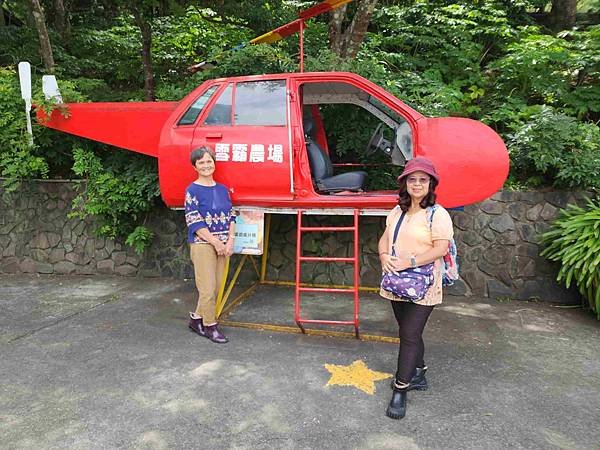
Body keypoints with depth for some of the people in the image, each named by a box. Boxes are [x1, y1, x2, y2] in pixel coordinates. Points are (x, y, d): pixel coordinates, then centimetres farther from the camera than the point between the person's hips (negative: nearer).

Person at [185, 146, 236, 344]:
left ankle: (196, 319, 27)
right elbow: (194, 222, -12)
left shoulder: (222, 189, 11)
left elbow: (230, 216, 11)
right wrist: (216, 242, -14)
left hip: (223, 245, 6)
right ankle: (210, 326, 14)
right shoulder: (193, 190, -6)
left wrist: (230, 241, -2)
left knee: (216, 287, 9)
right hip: (202, 244, -6)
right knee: (208, 287, -4)